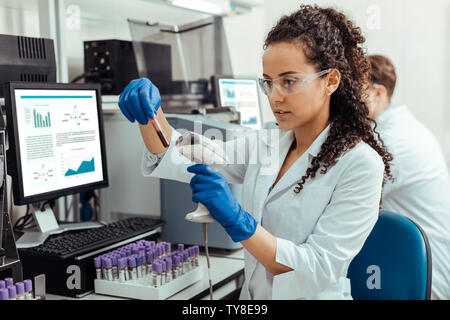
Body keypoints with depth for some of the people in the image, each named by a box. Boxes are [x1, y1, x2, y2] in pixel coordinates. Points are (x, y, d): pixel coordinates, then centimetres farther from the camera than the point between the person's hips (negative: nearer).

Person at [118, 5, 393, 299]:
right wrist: (150, 111, -14)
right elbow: (182, 159, 3)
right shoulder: (267, 144, 4)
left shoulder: (360, 164, -14)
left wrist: (235, 218, -27)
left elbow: (318, 271, -18)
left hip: (308, 296, -4)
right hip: (253, 295, 5)